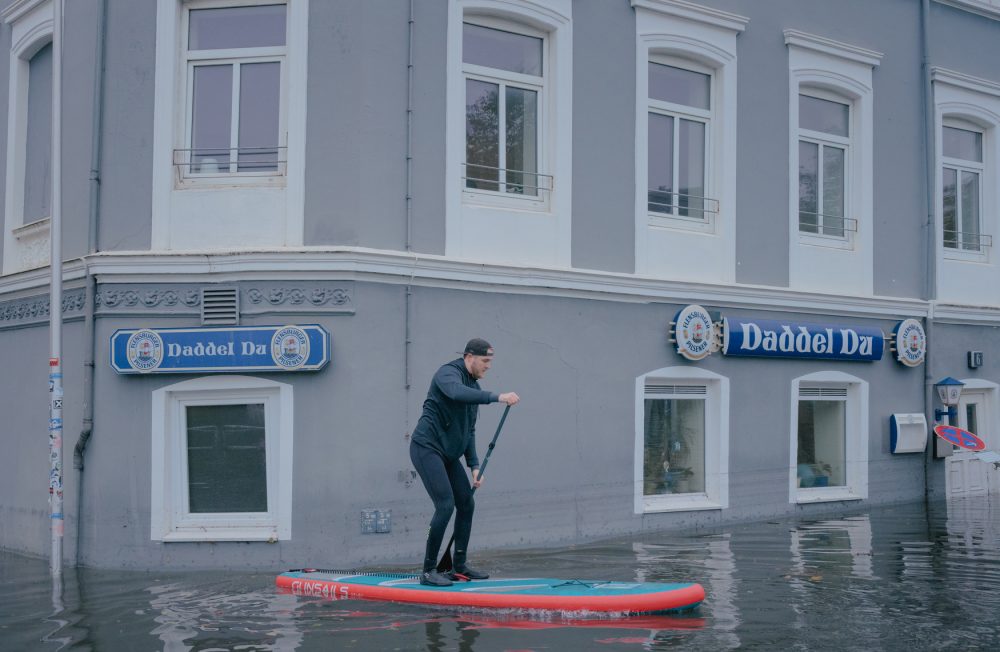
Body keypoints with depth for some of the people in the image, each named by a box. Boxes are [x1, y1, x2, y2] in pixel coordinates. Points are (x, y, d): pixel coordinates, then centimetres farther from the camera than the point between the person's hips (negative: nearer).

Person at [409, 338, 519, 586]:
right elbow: (457, 393, -37)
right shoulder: (448, 373, -12)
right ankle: (428, 571, -8)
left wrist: (474, 465, 11)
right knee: (446, 505, -16)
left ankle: (459, 566, 20)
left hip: (449, 454, 9)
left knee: (466, 504, 9)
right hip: (427, 447, -9)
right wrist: (497, 397, -43)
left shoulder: (474, 386, 15)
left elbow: (469, 430, 19)